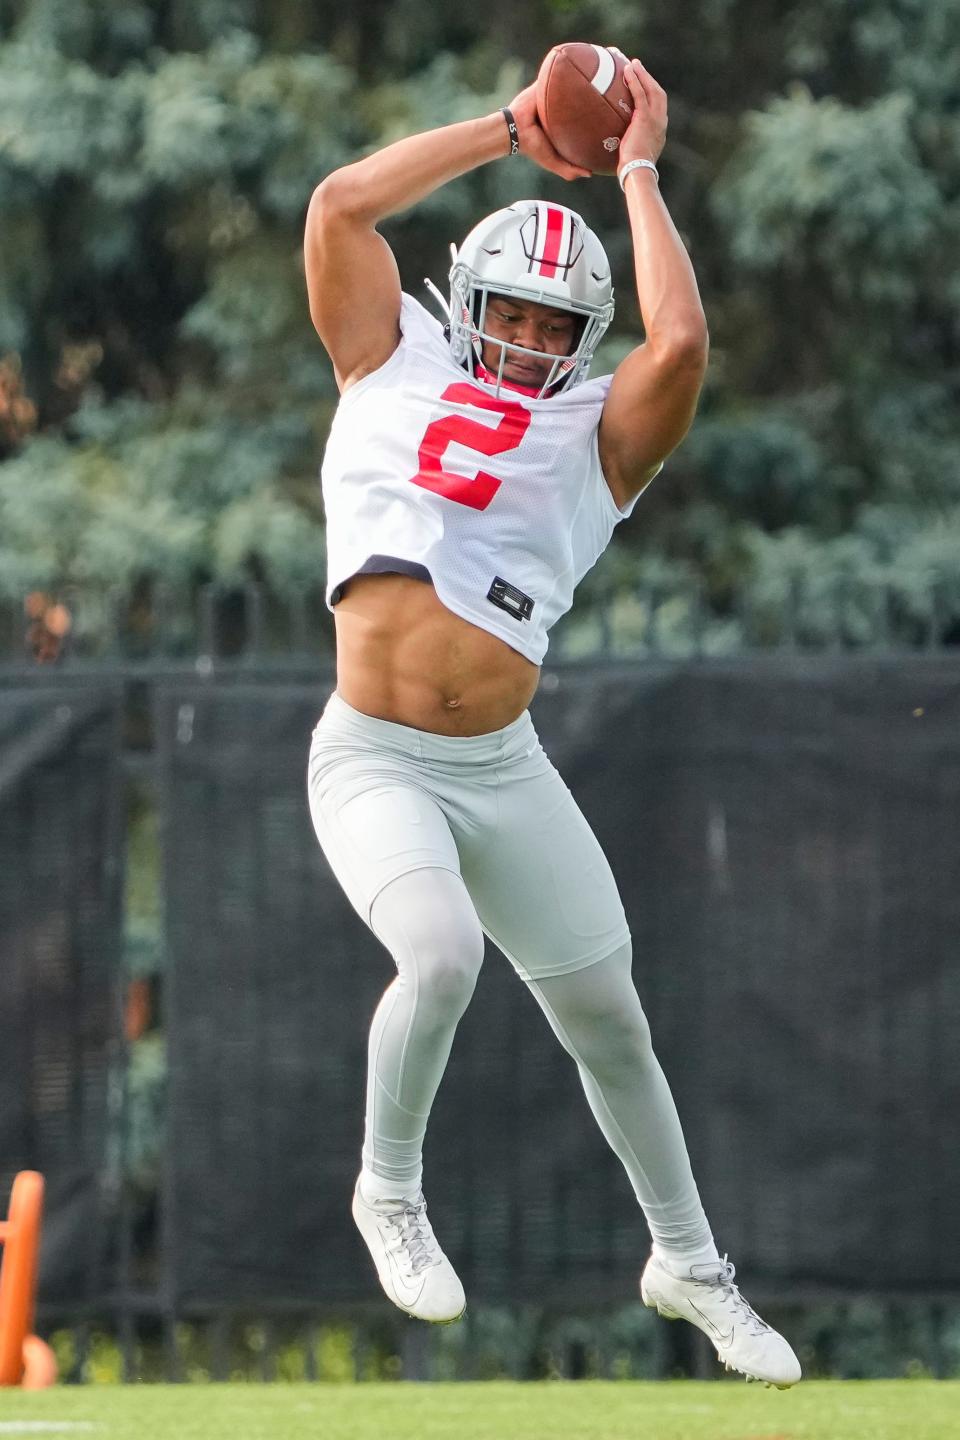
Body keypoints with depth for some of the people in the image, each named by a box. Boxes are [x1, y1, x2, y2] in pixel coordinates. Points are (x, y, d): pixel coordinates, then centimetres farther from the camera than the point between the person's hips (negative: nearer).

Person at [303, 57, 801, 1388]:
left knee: (607, 1016, 9)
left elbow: (679, 343, -13)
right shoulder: (396, 368, 8)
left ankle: (688, 1265, 29)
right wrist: (514, 132, 4)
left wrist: (637, 169, -1)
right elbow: (341, 204, 0)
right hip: (376, 764, -3)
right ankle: (391, 1192, -4)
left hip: (505, 770, 3)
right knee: (442, 952, -28)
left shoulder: (597, 433, 6)